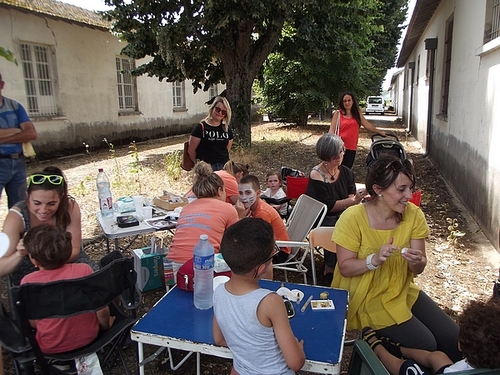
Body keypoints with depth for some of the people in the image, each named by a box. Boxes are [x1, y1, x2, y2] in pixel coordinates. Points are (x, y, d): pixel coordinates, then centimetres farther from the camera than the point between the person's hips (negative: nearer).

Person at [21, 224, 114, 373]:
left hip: (50, 348, -1)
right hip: (88, 337, 2)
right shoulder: (84, 270, -20)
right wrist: (106, 325, 9)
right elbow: (102, 309, -12)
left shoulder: (28, 282, -21)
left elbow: (31, 323, -9)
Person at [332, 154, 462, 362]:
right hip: (368, 297, -5)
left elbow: (418, 269, -3)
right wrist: (375, 259, -33)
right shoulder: (353, 217, -21)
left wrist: (416, 262, -26)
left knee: (452, 336, -3)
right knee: (425, 343, -15)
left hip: (403, 290, 5)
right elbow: (345, 268, -16)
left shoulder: (414, 215, -8)